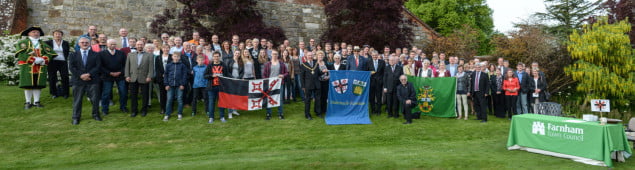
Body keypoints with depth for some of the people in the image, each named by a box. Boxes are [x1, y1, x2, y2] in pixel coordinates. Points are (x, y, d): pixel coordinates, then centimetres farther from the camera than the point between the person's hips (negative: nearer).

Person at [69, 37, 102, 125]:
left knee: (95, 99, 4)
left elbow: (98, 66, -3)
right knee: (77, 100, 4)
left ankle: (96, 114, 21)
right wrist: (81, 75, -14)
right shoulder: (74, 55, 9)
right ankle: (76, 117, 13)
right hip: (78, 81, 0)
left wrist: (89, 74, -16)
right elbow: (72, 67, 0)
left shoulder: (95, 54, 7)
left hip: (92, 80, 0)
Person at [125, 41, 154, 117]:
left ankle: (144, 110, 17)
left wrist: (149, 76, -11)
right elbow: (127, 66, 9)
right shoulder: (130, 54, 12)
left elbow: (151, 67, -2)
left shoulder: (149, 55, 4)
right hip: (133, 79, 2)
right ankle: (134, 110, 16)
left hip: (144, 79, -2)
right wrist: (127, 76, -1)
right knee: (133, 95, 6)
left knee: (144, 96, 4)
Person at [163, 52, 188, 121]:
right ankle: (167, 114, 9)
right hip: (170, 85, 1)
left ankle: (180, 114, 14)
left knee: (179, 99, 4)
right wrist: (166, 84, 0)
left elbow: (184, 75, 1)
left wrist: (182, 84, -6)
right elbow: (165, 75, 8)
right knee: (169, 100, 2)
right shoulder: (168, 65, 6)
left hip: (179, 85, -1)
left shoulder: (182, 65, 2)